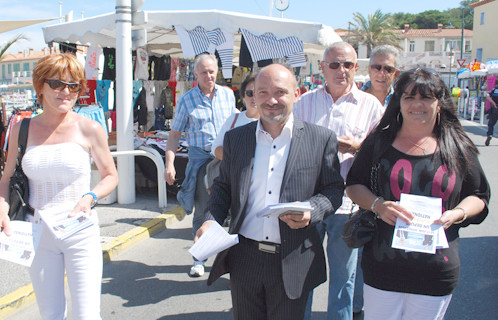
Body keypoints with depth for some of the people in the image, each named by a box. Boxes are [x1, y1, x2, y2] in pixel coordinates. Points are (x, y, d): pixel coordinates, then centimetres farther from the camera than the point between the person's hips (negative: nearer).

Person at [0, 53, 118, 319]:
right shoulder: (23, 129, 2)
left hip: (81, 235, -3)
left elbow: (110, 175, 3)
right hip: (38, 235, 3)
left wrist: (89, 198, -16)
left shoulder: (90, 129, -6)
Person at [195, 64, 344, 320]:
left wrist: (310, 212, -18)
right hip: (243, 258, 2)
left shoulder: (321, 139, -3)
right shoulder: (235, 138, 5)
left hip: (293, 263, -2)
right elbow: (223, 186, 11)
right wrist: (211, 220, -6)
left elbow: (333, 189, 1)